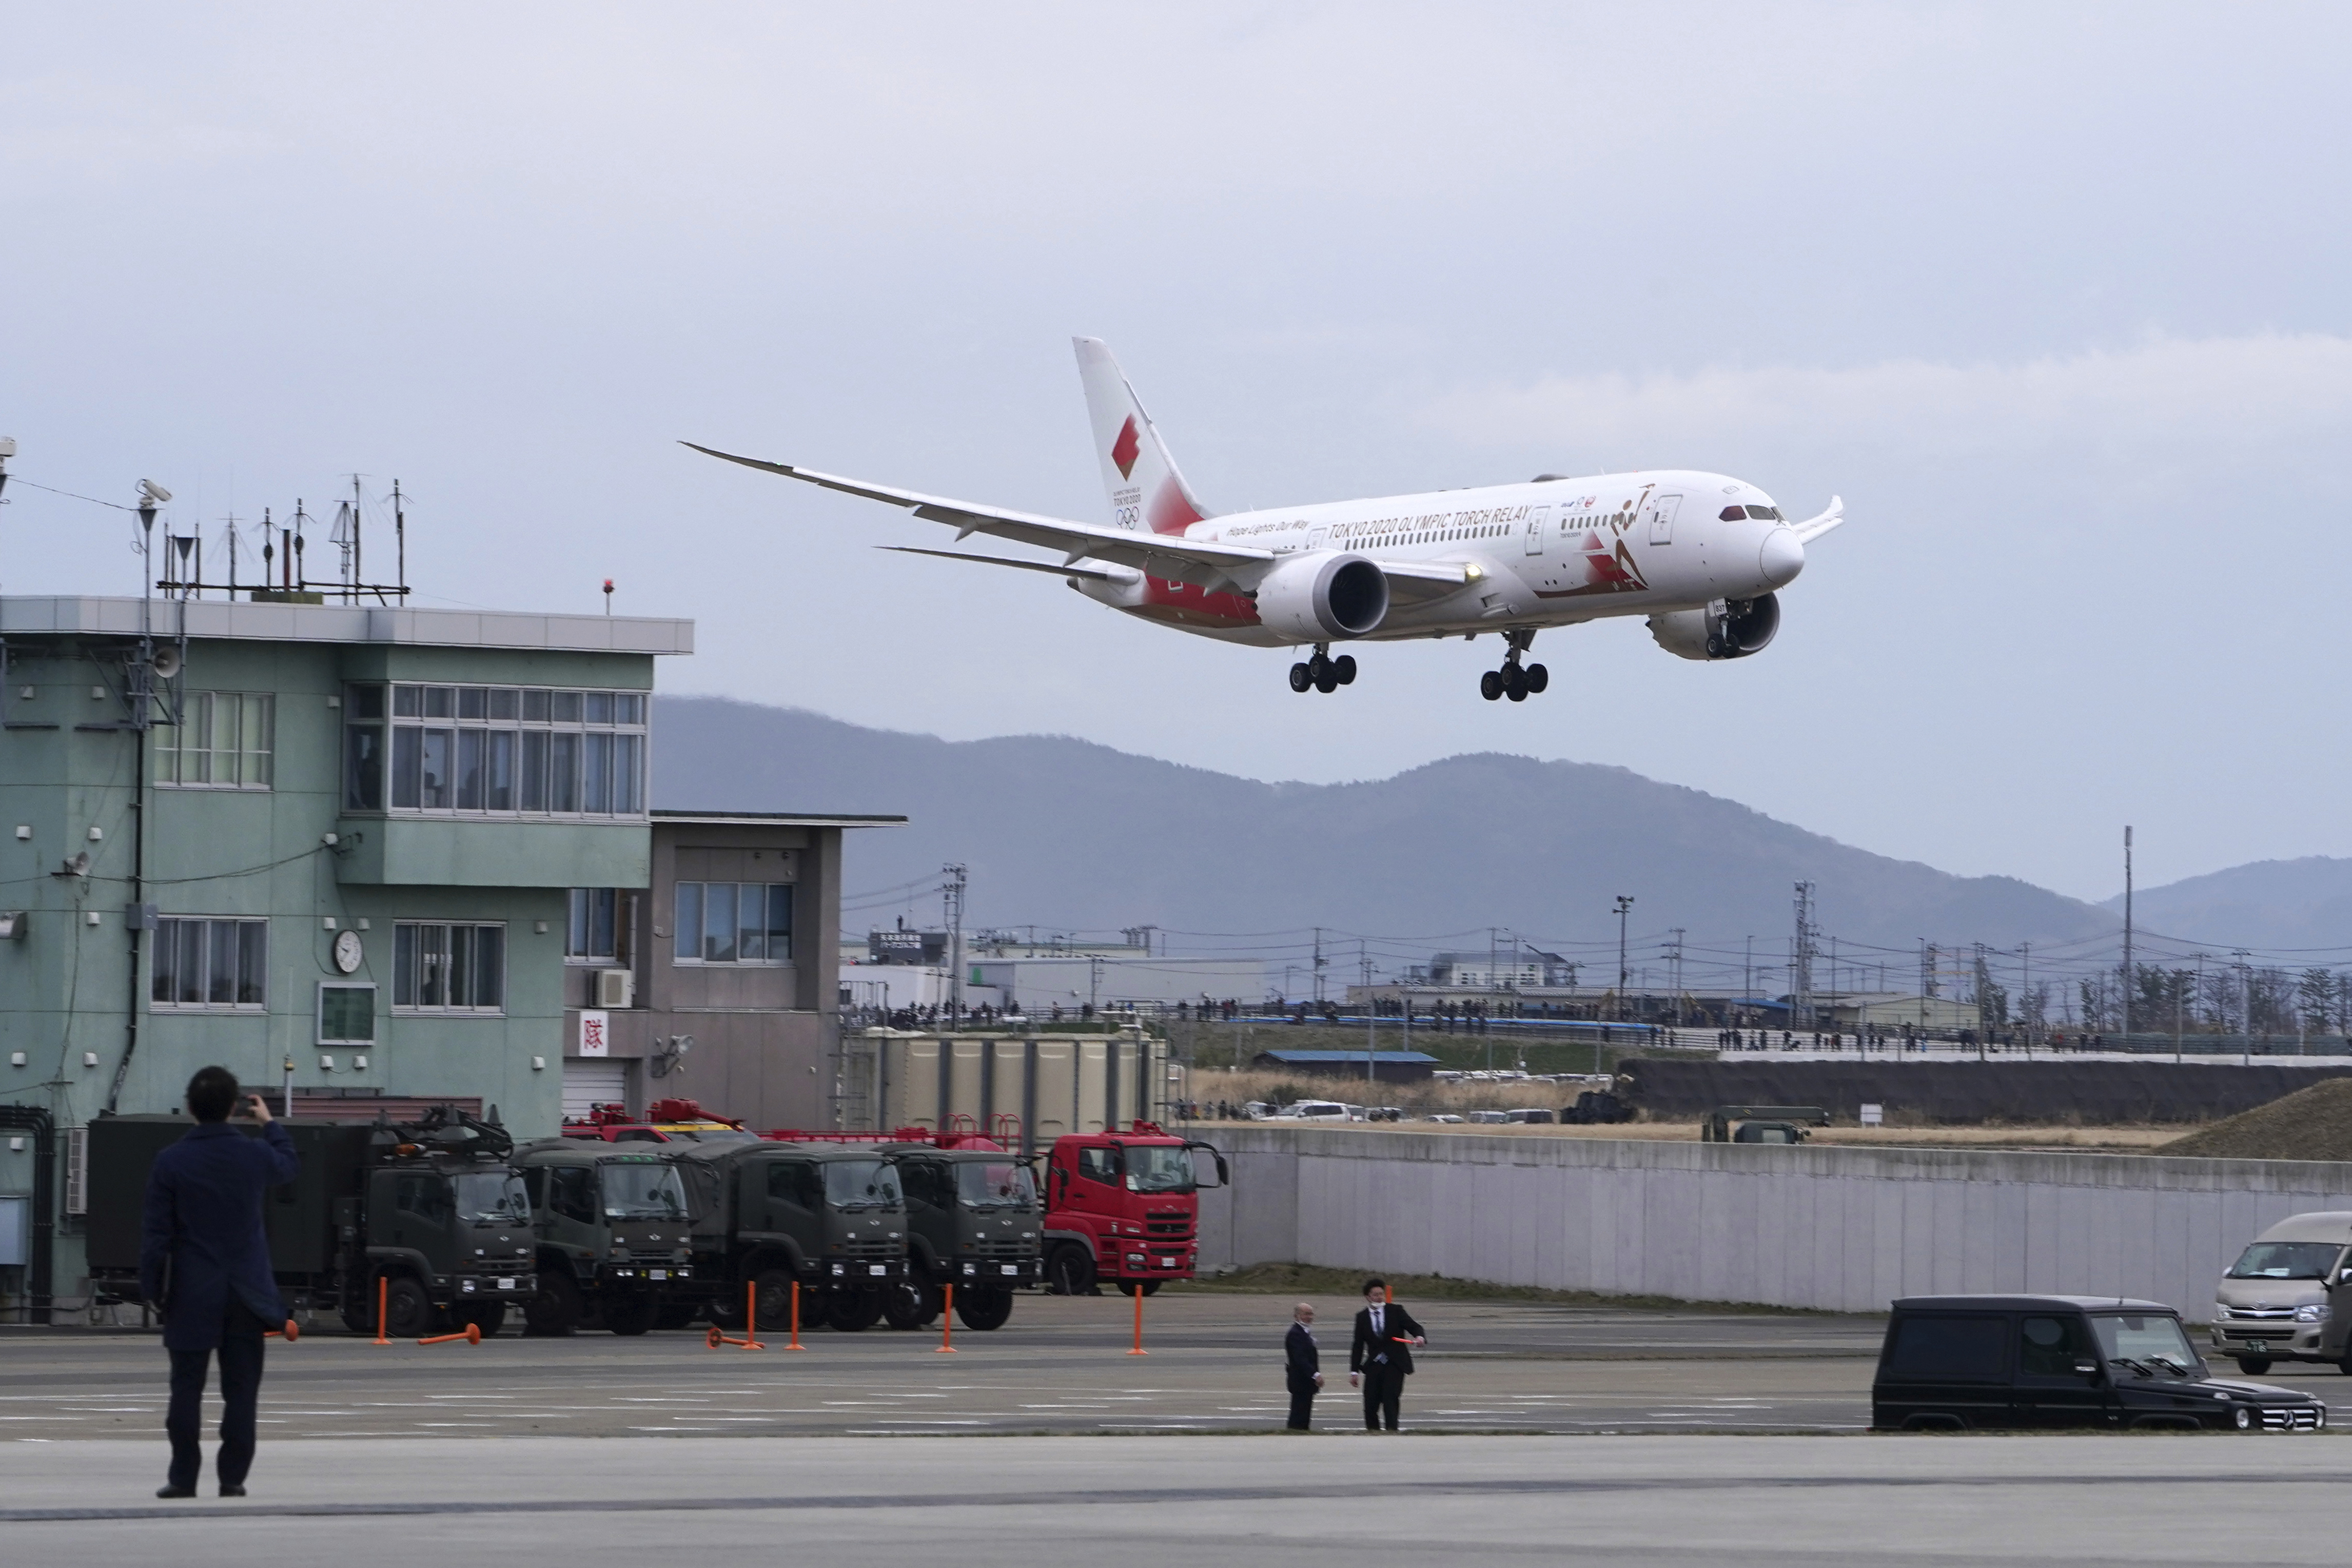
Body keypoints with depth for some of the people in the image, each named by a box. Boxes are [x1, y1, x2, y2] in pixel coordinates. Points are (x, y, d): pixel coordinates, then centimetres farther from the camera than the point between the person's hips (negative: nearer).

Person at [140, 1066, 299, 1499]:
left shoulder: (171, 1162, -8)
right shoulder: (255, 1155, -3)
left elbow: (157, 1233, -7)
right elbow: (290, 1166, 23)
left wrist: (153, 1288, 2)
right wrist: (270, 1123, 37)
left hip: (192, 1294, -1)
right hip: (245, 1293, 1)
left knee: (187, 1388, 4)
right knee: (241, 1390, 5)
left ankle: (184, 1477, 2)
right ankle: (233, 1477, 3)